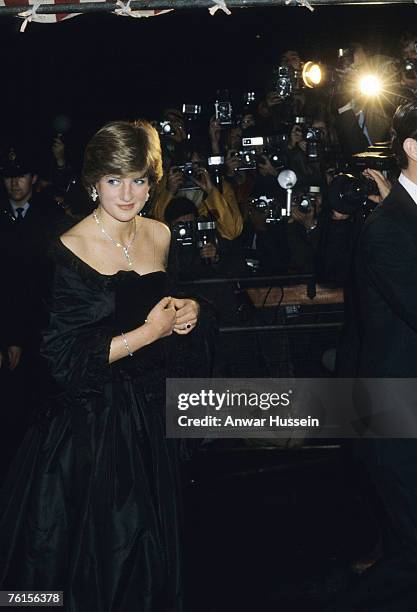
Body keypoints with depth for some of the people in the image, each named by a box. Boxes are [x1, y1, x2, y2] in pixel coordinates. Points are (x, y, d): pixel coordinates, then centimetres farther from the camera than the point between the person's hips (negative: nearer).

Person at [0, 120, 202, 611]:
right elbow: (63, 359, -19)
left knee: (146, 546, 19)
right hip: (89, 422, -6)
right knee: (89, 555, 10)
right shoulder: (69, 251, -17)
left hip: (149, 410, 6)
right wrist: (149, 332, -17)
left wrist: (184, 312, -3)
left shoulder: (159, 235, 2)